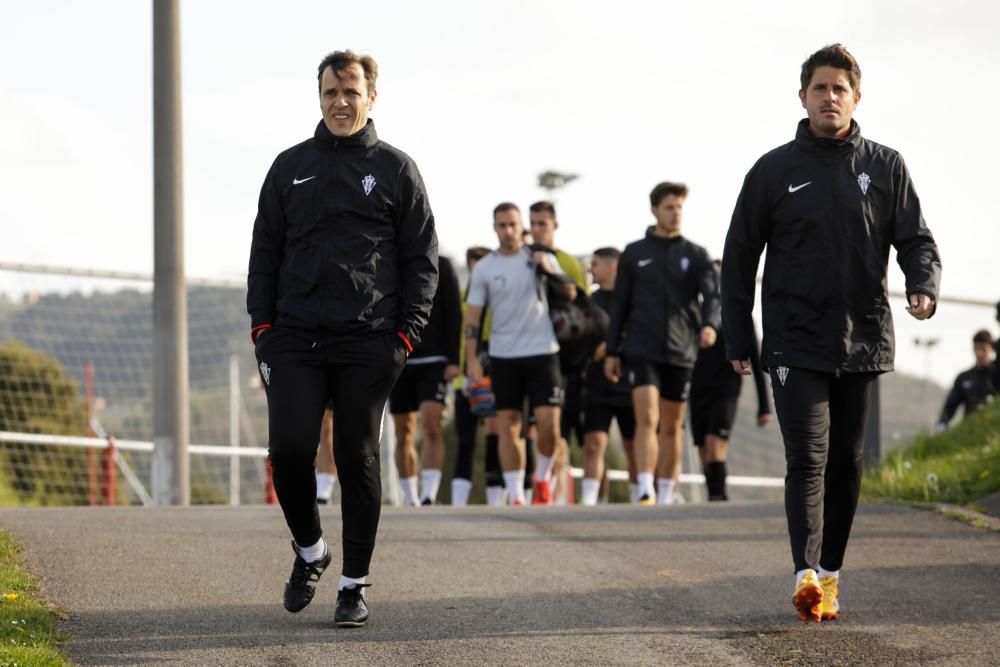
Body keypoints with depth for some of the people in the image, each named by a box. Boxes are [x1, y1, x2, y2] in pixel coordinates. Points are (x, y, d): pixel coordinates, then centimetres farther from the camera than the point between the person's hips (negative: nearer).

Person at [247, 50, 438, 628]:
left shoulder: (396, 169, 6)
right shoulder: (290, 167, 12)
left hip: (368, 343, -2)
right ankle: (310, 549, 16)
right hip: (295, 340, 2)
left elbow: (422, 259, 6)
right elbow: (265, 251, 14)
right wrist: (261, 326, 4)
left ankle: (355, 583, 9)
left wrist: (407, 332, -4)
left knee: (358, 459, 0)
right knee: (289, 449, -10)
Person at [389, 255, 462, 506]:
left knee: (431, 425, -17)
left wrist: (453, 360, -8)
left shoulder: (441, 266, 4)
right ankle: (410, 500, 16)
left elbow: (454, 314, 1)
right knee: (404, 435, 6)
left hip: (434, 361, -3)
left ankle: (429, 496, -22)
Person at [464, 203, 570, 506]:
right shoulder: (484, 268, 4)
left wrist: (548, 270, -12)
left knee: (548, 421, -9)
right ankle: (515, 496, 3)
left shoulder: (542, 258, 4)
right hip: (503, 355, 1)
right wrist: (471, 360, -5)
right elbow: (472, 317, 4)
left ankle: (542, 477, 17)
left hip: (541, 351, -1)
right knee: (508, 425, -1)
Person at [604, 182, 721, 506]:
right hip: (641, 349, -1)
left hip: (680, 352, 1)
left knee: (672, 427, 6)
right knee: (646, 418, -16)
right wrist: (612, 351, 8)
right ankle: (645, 491, -22)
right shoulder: (634, 254, 9)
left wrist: (709, 324, -25)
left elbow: (712, 294, -4)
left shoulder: (696, 255, 9)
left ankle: (666, 496, 13)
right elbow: (620, 305, 11)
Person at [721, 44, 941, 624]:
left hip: (863, 342, 2)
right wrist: (738, 341, 4)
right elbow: (739, 258, 7)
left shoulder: (886, 167, 6)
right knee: (808, 459, -13)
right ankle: (808, 576, -21)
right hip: (796, 344, -2)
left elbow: (916, 240, 5)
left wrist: (924, 286, -17)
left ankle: (830, 571, 19)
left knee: (847, 462, 9)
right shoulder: (774, 171, 3)